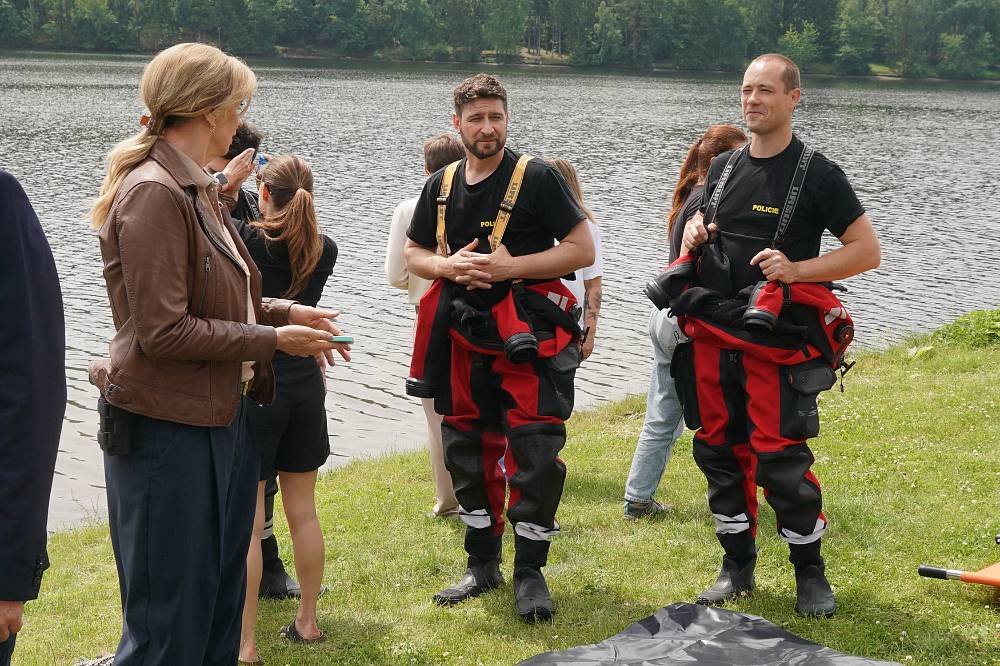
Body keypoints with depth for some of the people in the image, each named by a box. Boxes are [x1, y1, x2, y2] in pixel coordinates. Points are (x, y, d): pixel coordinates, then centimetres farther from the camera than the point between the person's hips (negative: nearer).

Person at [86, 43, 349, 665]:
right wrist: (273, 338, -15)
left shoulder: (196, 191, 11)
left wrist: (284, 311, 5)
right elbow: (163, 331, -22)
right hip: (168, 432, -10)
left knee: (219, 601, 18)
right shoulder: (154, 195, -19)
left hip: (220, 418, 10)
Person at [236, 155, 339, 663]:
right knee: (303, 512, 15)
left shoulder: (243, 240, -15)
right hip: (304, 385, 5)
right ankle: (307, 621, 26)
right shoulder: (325, 250, 0)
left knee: (247, 522, 0)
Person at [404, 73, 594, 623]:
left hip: (527, 335, -5)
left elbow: (583, 250, -9)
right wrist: (449, 266, -6)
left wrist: (511, 266, -18)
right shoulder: (441, 186, 9)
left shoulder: (537, 178, -7)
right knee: (467, 449, 11)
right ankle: (482, 566, 25)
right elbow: (414, 255, 17)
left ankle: (529, 572, 7)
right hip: (464, 332, 6)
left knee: (534, 452, -8)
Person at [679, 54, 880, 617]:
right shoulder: (724, 167, 11)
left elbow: (868, 250, -7)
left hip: (776, 339, -6)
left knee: (781, 456, -8)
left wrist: (795, 269, -19)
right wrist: (694, 231, 4)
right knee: (720, 450, 10)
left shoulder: (817, 174, -6)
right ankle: (738, 566, 24)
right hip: (713, 335, 6)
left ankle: (810, 571, 10)